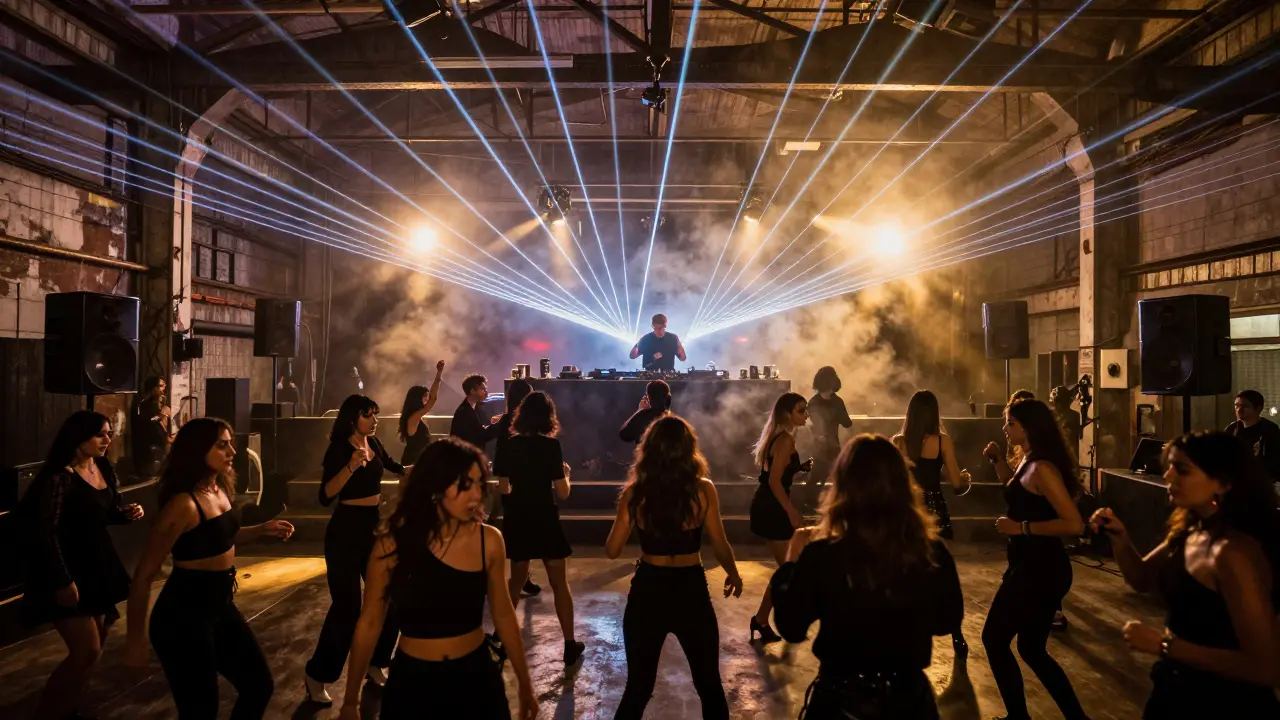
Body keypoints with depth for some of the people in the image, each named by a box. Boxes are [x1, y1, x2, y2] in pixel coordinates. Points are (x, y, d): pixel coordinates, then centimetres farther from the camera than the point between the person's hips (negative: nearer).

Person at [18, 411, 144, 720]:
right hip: (69, 573, -8)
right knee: (87, 650, -7)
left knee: (94, 645, 17)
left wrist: (128, 512, -6)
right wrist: (62, 581, -22)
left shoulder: (105, 470, 3)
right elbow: (43, 531, -23)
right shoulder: (59, 477, -22)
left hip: (98, 567, 8)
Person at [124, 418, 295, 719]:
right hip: (184, 617, -9)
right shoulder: (184, 504, -23)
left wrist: (263, 529, 8)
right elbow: (143, 576, -20)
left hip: (221, 607, 9)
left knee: (260, 685, 16)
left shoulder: (219, 489, 3)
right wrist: (135, 640, -16)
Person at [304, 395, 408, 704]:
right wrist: (351, 466, -34)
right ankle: (317, 675, 12)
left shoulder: (374, 443, 5)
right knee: (346, 605, -5)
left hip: (374, 526, 7)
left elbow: (392, 466, 27)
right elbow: (325, 496, -25)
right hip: (346, 530, -7)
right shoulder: (339, 449, -14)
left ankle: (376, 664, 26)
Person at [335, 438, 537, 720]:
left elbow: (503, 614, 1)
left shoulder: (489, 541, -11)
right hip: (412, 681, 0)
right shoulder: (393, 545, -14)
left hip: (477, 677, 1)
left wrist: (524, 684, 9)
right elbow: (369, 623, -3)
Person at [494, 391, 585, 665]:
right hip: (544, 520, -4)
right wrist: (566, 472, 7)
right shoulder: (551, 445, -12)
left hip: (516, 519, 4)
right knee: (559, 584, 8)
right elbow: (563, 493, -12)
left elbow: (503, 488, 5)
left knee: (517, 579, 22)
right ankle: (570, 644, 12)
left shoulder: (510, 445, -1)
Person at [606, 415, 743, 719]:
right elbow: (720, 546, -4)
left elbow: (612, 550, -2)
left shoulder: (634, 492, -9)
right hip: (691, 591, -1)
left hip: (647, 591, 1)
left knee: (638, 687, 16)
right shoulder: (703, 489, -11)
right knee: (709, 685, 19)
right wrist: (734, 574, 16)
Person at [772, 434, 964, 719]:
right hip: (909, 695, 2)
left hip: (841, 697, -1)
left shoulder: (821, 555, -22)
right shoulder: (933, 553, -16)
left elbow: (791, 628, -8)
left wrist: (792, 562, 1)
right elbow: (948, 621, 3)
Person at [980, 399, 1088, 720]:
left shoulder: (1042, 468, -21)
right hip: (1036, 568, 10)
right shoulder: (1029, 461, 9)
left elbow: (1074, 524, -27)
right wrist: (998, 461, 14)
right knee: (1032, 650, 19)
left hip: (1039, 570, -10)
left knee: (994, 640, 6)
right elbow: (1017, 495, 27)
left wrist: (1021, 528, -22)